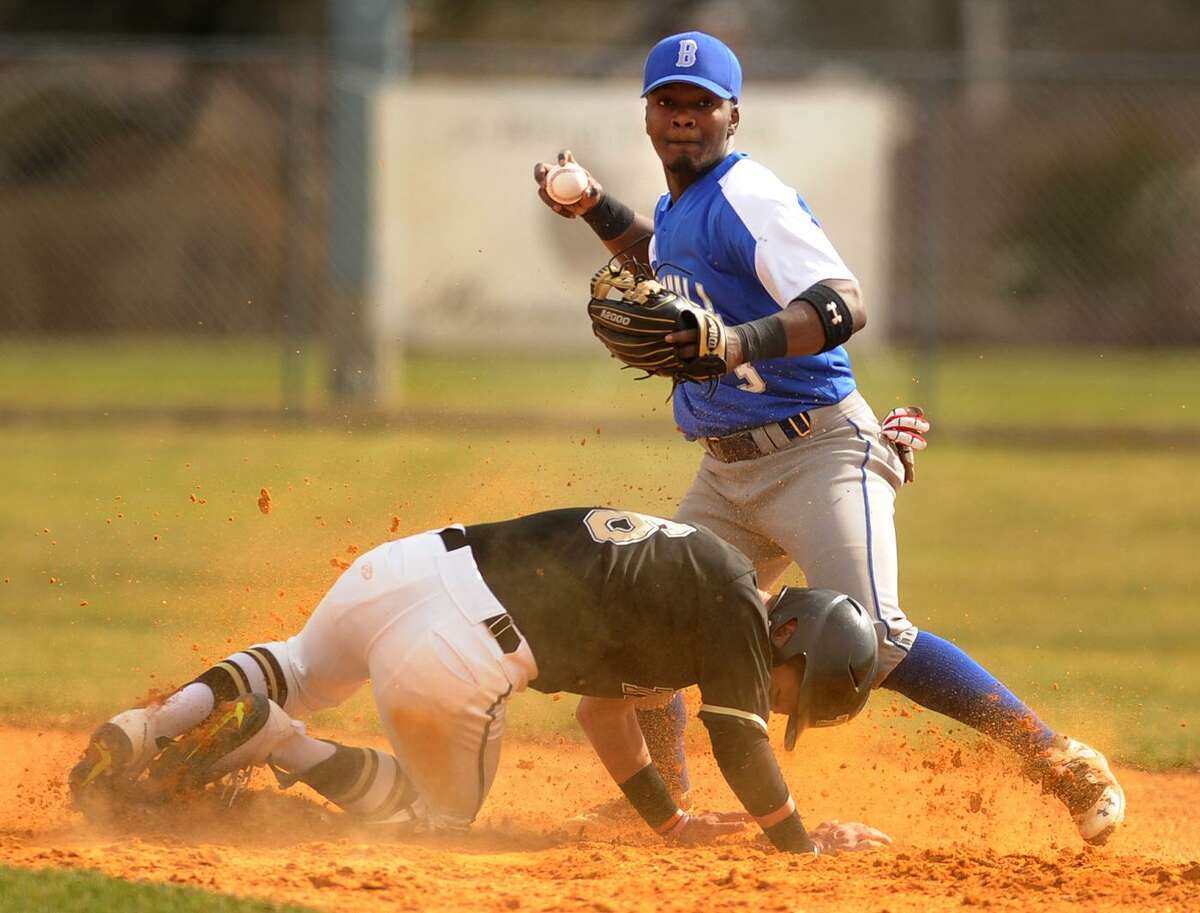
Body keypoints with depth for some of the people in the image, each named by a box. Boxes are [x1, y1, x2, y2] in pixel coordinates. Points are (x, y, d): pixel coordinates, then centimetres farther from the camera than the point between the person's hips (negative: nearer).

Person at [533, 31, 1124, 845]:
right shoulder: (682, 205, 12)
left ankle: (1062, 764, -17)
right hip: (727, 471, 9)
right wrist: (595, 209, 22)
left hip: (820, 455, -9)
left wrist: (741, 342, -44)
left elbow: (845, 305, -28)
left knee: (872, 642, -22)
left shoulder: (747, 198, -15)